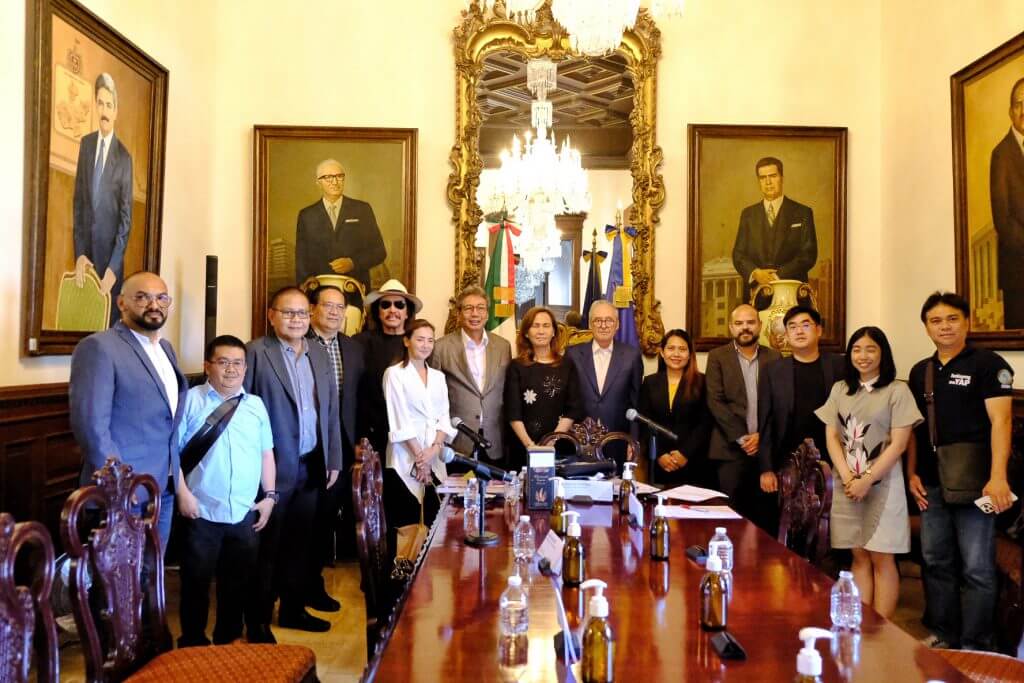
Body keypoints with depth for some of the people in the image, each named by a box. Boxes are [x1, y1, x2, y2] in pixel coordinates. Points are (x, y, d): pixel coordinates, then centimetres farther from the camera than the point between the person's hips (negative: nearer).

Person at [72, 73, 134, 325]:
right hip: (85, 246, 4)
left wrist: (113, 268, -13)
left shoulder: (124, 156, -7)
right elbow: (77, 200, 7)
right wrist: (79, 253, -1)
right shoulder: (86, 143, 6)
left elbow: (126, 216, -7)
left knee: (110, 317, 0)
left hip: (110, 249, -4)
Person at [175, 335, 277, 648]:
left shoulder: (256, 405, 9)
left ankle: (228, 640, 30)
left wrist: (269, 495, 8)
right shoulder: (191, 400, -3)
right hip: (203, 511, -4)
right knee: (197, 581, 8)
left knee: (238, 581, 15)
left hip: (246, 513, 4)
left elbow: (266, 453, 13)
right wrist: (182, 493, -12)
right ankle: (193, 642, 24)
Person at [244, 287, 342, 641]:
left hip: (312, 466, 6)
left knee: (301, 542, 15)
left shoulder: (320, 355, 10)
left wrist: (333, 460, 11)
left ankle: (294, 608, 30)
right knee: (266, 545, 6)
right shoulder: (255, 352, -8)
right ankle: (258, 620, 20)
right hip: (272, 466, -5)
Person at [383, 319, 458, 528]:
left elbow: (444, 416, 8)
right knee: (405, 524, -2)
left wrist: (435, 448, -8)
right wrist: (419, 457, -11)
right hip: (405, 460, -5)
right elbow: (400, 419, -8)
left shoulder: (438, 376, 14)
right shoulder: (394, 373, -2)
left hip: (436, 461, 5)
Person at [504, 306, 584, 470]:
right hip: (523, 447, -1)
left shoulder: (567, 366, 5)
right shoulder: (516, 366, 2)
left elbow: (573, 409, 0)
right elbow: (513, 413, -4)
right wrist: (530, 444, -17)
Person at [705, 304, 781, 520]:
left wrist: (762, 435, -8)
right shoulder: (717, 356, 4)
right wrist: (741, 438, -11)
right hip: (731, 448, -2)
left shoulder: (774, 357, 10)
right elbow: (715, 402, -4)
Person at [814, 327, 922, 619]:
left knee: (881, 558, 1)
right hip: (846, 484, 4)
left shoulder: (897, 390, -3)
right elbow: (831, 437, 5)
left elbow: (898, 444, -8)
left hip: (882, 484, -4)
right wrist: (848, 478, -8)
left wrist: (867, 480, -12)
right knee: (859, 556, 8)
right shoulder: (840, 389, 9)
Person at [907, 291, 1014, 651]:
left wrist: (997, 477, -21)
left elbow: (1000, 421, -13)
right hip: (931, 483, 6)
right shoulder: (920, 371, 13)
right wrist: (912, 473, 9)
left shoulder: (989, 364, -5)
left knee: (977, 568, 1)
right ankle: (942, 635, 26)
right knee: (936, 562, 13)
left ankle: (975, 647, 12)